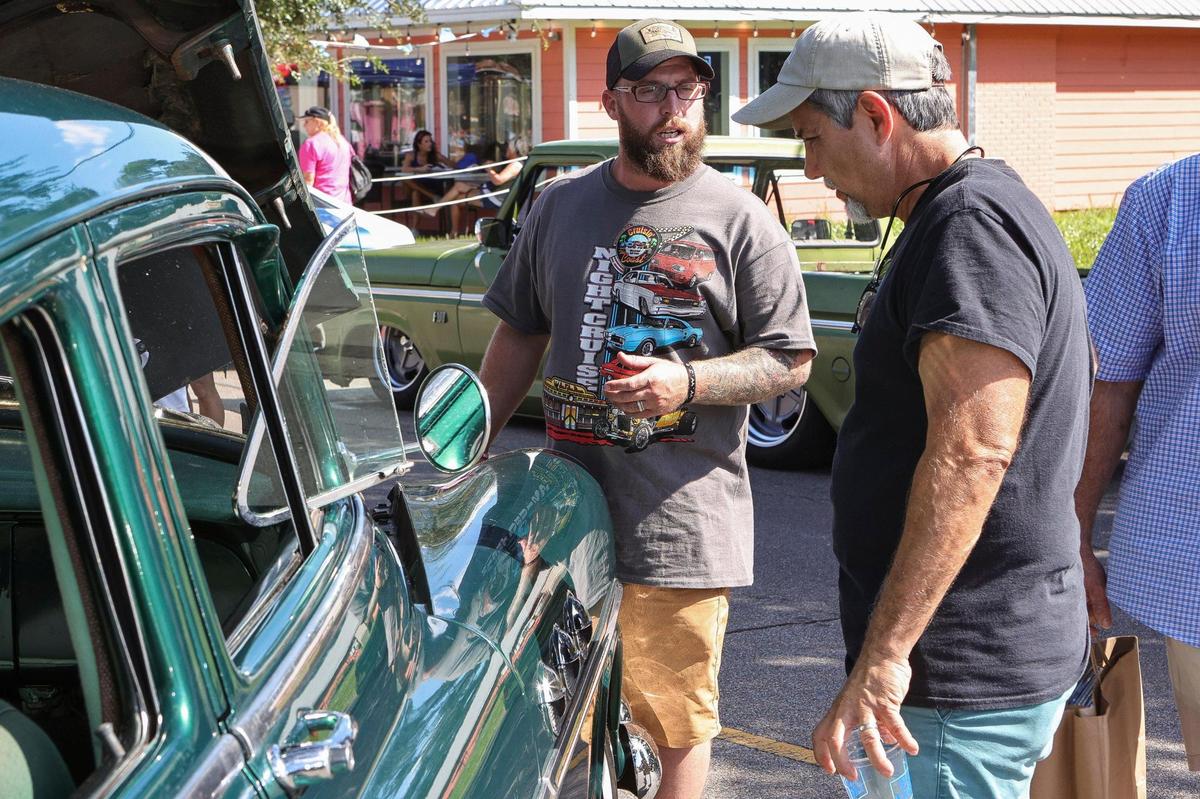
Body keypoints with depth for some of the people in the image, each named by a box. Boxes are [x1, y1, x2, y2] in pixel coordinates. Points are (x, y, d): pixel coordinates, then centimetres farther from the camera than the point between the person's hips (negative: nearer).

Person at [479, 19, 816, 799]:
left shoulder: (740, 220, -3)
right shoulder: (561, 205, 10)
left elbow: (791, 359, -3)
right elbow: (520, 334, 18)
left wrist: (686, 383, -18)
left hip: (681, 521, -4)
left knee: (677, 719, 4)